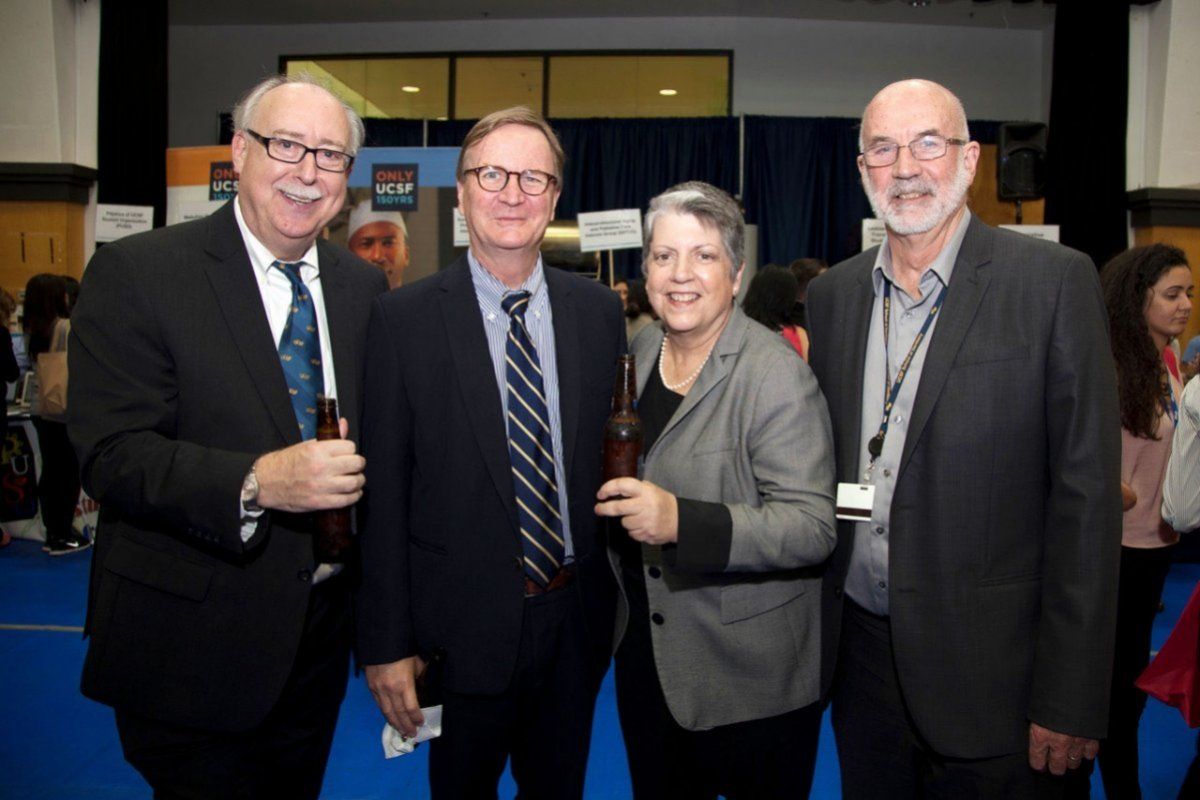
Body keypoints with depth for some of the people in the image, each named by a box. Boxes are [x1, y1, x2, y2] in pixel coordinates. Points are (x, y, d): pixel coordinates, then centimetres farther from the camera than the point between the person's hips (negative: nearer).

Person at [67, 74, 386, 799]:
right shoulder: (135, 273, -12)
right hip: (191, 644, -5)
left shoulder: (365, 287, 5)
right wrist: (256, 482, -32)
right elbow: (112, 456, -18)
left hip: (322, 629, 5)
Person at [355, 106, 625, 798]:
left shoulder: (600, 311, 1)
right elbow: (384, 491, -8)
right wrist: (387, 643, -8)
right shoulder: (405, 318, -9)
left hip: (577, 620, 3)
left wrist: (622, 599, 5)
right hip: (463, 631, -2)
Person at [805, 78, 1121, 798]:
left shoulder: (1056, 281, -9)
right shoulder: (833, 293, 5)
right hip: (861, 653, 5)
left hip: (989, 670, -4)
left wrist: (1070, 702, -12)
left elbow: (1087, 494, -11)